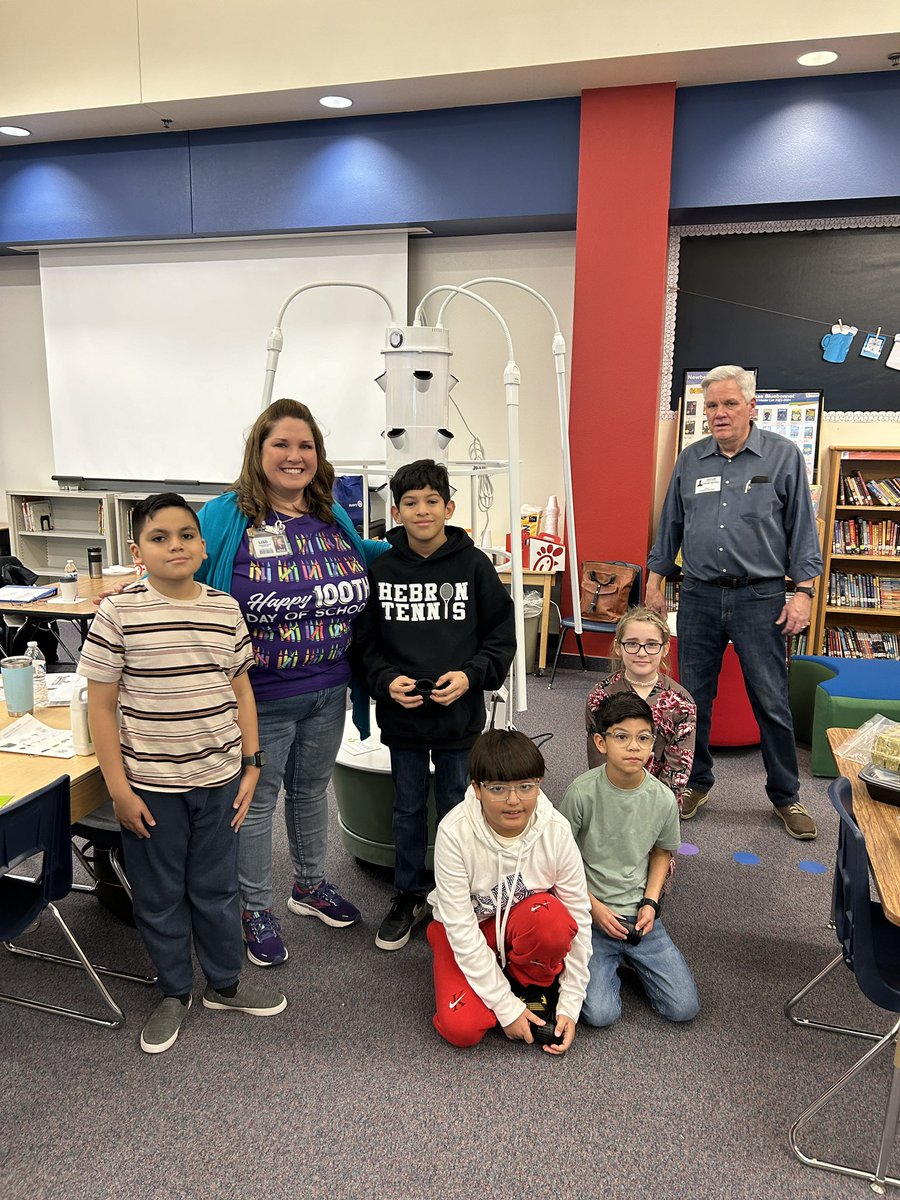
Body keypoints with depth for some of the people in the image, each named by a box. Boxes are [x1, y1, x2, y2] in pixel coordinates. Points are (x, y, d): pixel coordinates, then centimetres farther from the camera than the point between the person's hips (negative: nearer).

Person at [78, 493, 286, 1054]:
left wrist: (250, 764, 3)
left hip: (218, 778, 2)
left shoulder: (226, 609, -1)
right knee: (159, 896, 15)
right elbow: (101, 705, -7)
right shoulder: (118, 612, -11)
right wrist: (119, 787, -9)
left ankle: (226, 982, 39)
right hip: (150, 786, -2)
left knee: (217, 888, 17)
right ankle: (175, 993, 37)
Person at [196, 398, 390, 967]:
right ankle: (256, 908, 31)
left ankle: (311, 885, 44)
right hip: (259, 697, -5)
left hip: (328, 691, 5)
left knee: (311, 788, 22)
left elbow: (360, 557, 23)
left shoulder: (332, 517, 5)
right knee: (257, 799, 11)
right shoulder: (225, 518, -12)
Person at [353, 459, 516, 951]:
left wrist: (470, 675, -15)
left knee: (456, 809, 14)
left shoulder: (474, 564, -6)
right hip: (401, 716, 1)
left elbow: (501, 637, -1)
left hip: (459, 715, -1)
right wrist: (386, 679, -13)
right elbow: (365, 640, 3)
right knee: (407, 809, 17)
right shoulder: (380, 568, -3)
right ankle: (408, 896, 36)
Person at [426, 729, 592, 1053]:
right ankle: (511, 993, 9)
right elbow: (461, 928, -24)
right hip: (468, 931, -1)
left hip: (524, 923, 1)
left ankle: (533, 984, -3)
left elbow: (578, 919, -13)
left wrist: (570, 1006, -13)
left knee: (552, 919, -34)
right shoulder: (454, 832, -29)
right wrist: (506, 1008, -20)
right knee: (460, 1029, -23)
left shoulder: (556, 830, -23)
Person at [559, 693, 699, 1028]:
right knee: (600, 1014, -16)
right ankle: (607, 962, 16)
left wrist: (650, 902, -3)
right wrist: (594, 907, -12)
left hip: (639, 914, 3)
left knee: (684, 1008, -5)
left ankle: (629, 957, 19)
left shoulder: (663, 799, -9)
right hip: (590, 914, -3)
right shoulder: (583, 792, -18)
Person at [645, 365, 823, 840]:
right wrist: (655, 582, 12)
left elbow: (802, 528, 1)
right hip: (699, 597, 3)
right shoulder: (690, 461, 8)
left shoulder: (783, 456, 0)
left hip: (759, 599, -2)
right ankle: (696, 782, 27)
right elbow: (670, 525, 14)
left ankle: (785, 796, 22)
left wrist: (803, 591, -5)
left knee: (772, 704, 4)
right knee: (693, 698, 9)